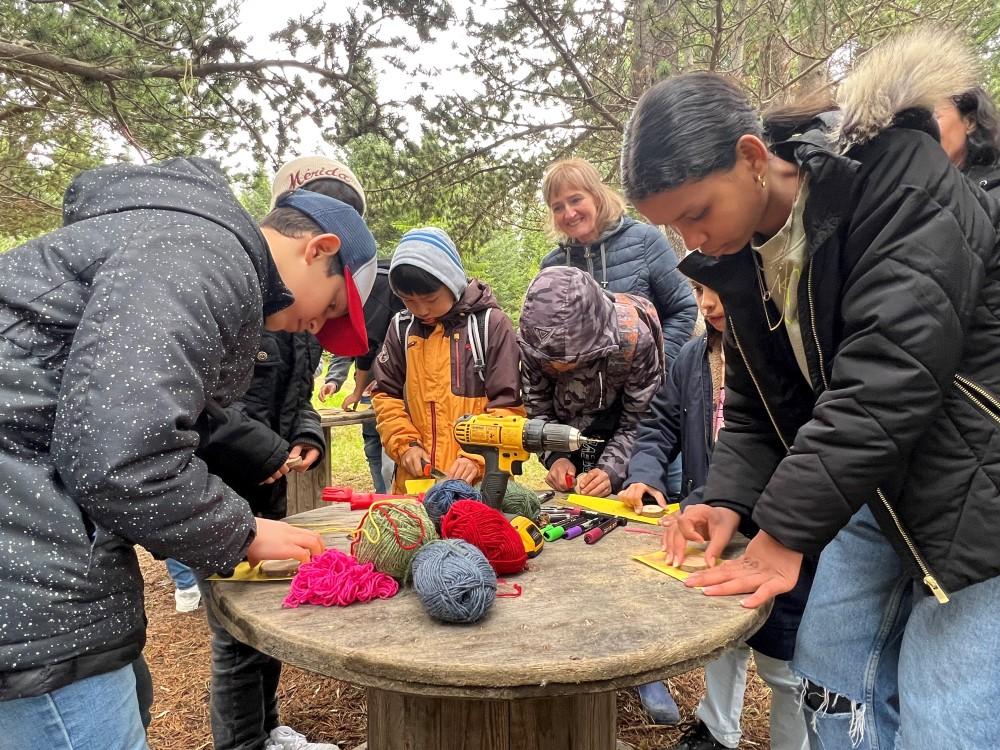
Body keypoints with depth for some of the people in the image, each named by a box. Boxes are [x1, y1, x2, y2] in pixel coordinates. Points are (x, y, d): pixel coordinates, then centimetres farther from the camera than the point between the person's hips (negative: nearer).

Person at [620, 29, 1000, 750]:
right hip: (877, 487, 7)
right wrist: (730, 500, -8)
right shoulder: (739, 253, 3)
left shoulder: (898, 186, -20)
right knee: (831, 676, 8)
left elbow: (888, 379, -29)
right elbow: (758, 400, 7)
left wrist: (786, 531, -27)